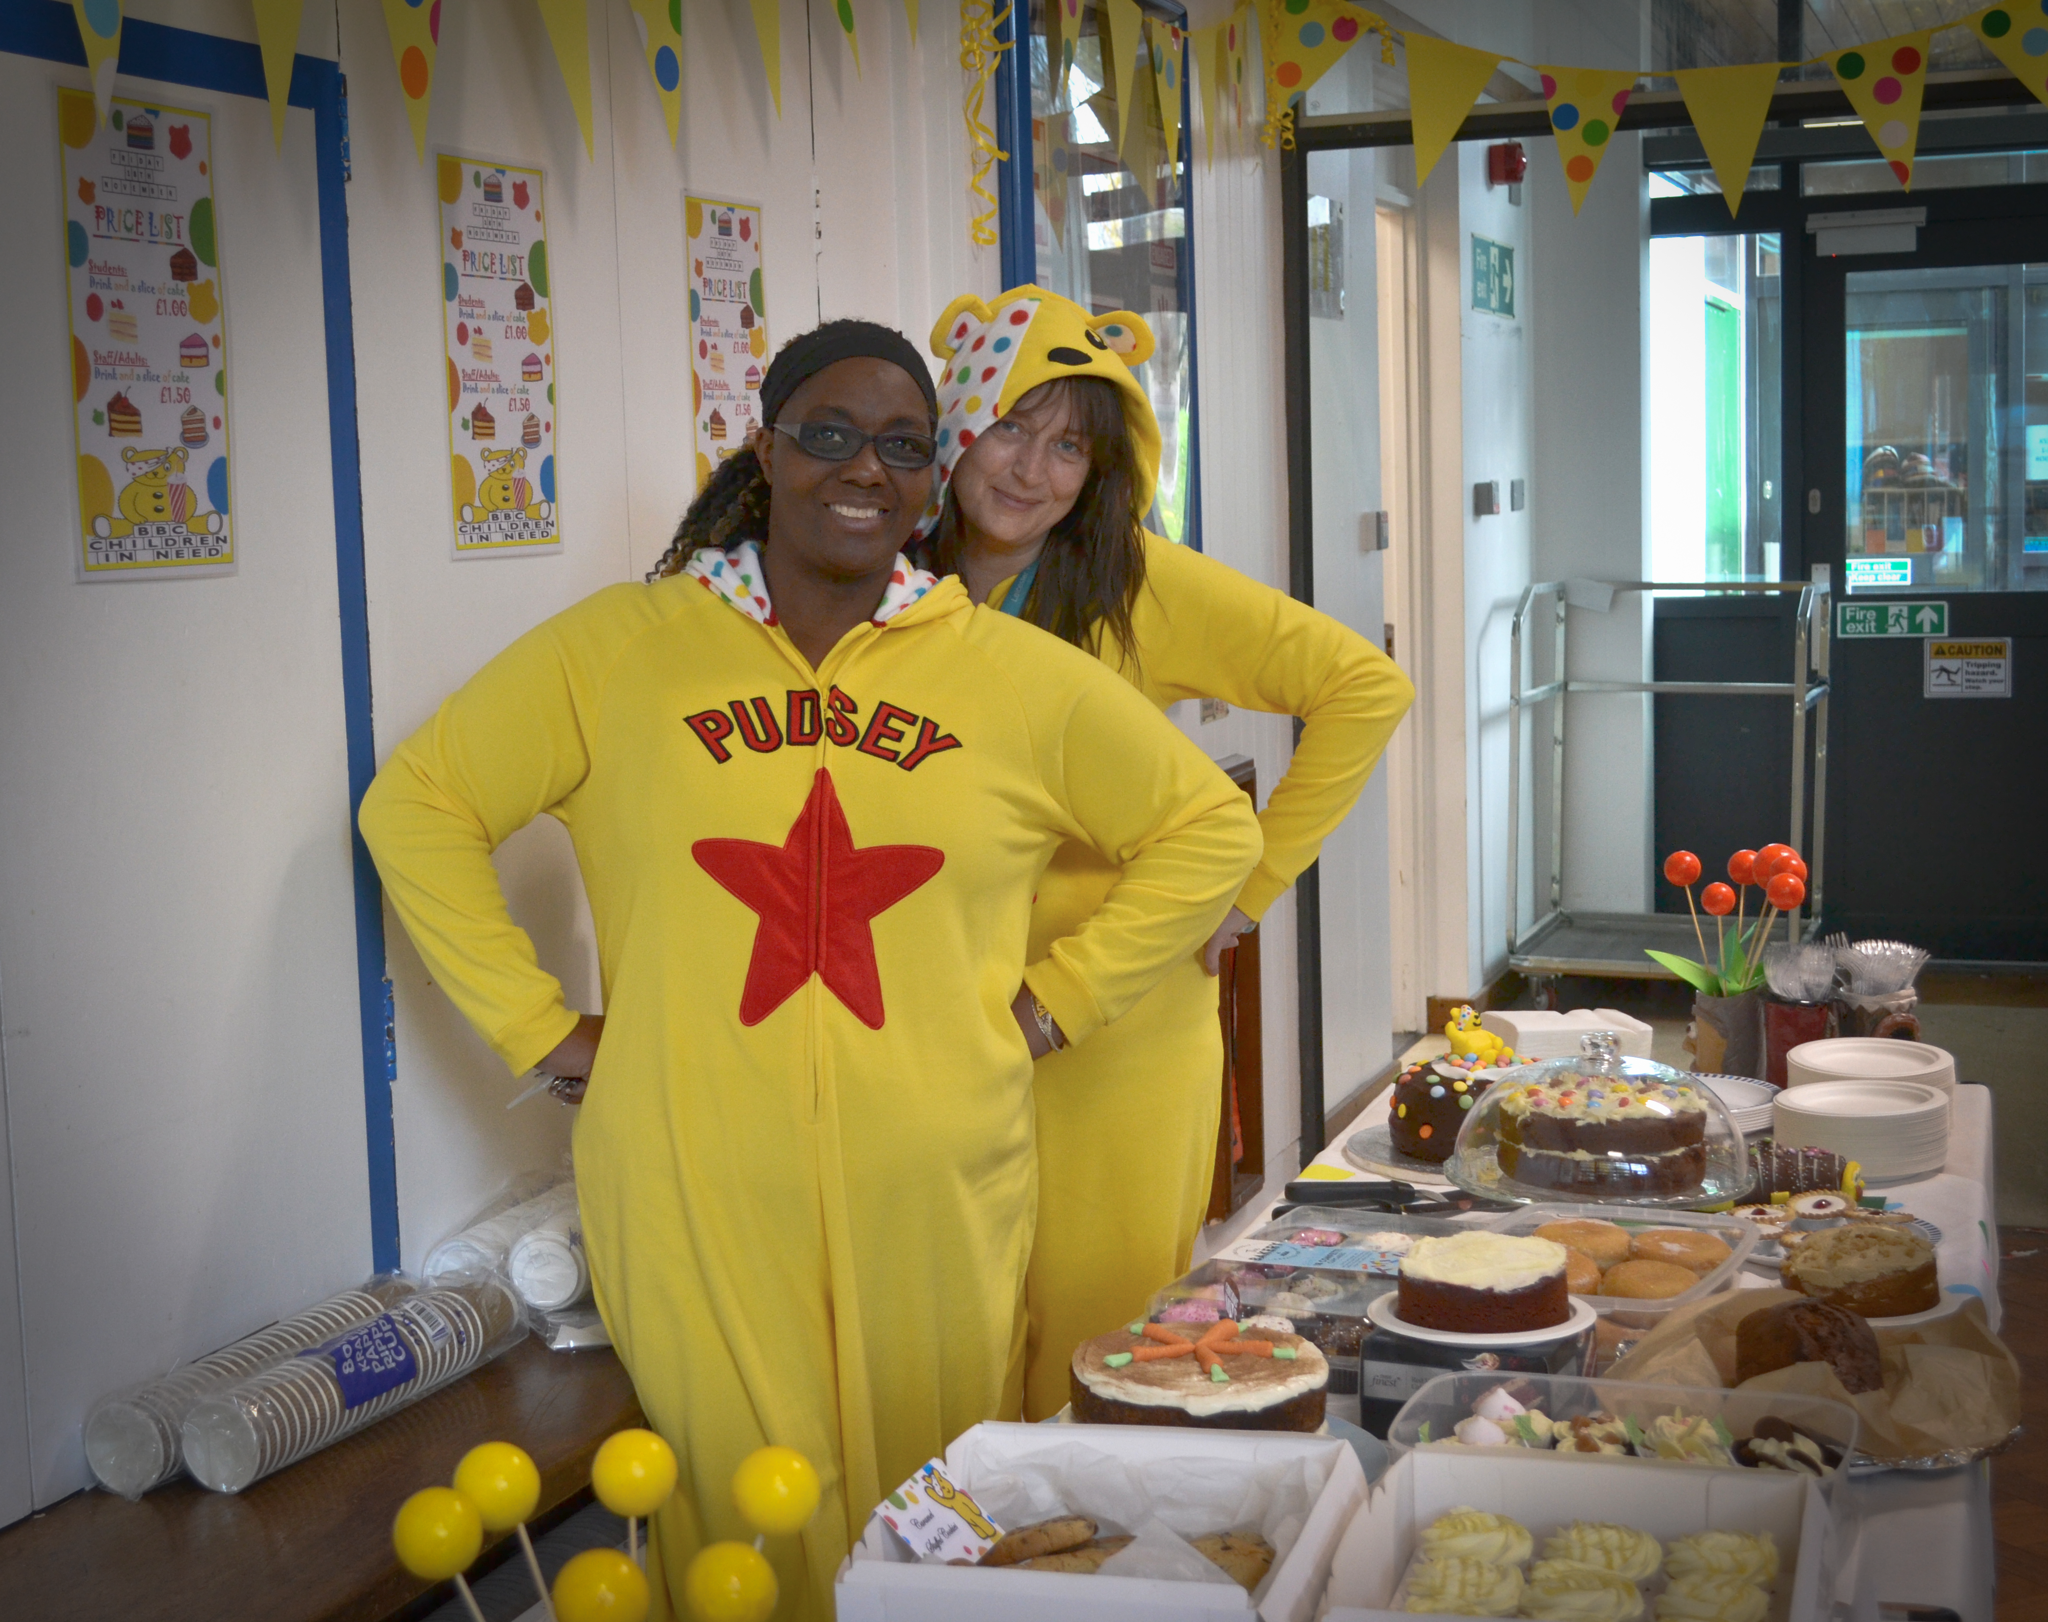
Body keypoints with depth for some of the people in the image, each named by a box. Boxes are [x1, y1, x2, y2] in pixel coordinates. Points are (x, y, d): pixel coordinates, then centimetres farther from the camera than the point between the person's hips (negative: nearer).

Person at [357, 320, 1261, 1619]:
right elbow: (418, 803, 8)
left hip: (939, 1201, 1)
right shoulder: (617, 650, 3)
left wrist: (1052, 1002, 5)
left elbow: (1212, 826, 13)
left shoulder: (1014, 673, 6)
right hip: (697, 1199, -1)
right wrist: (537, 1025, 1)